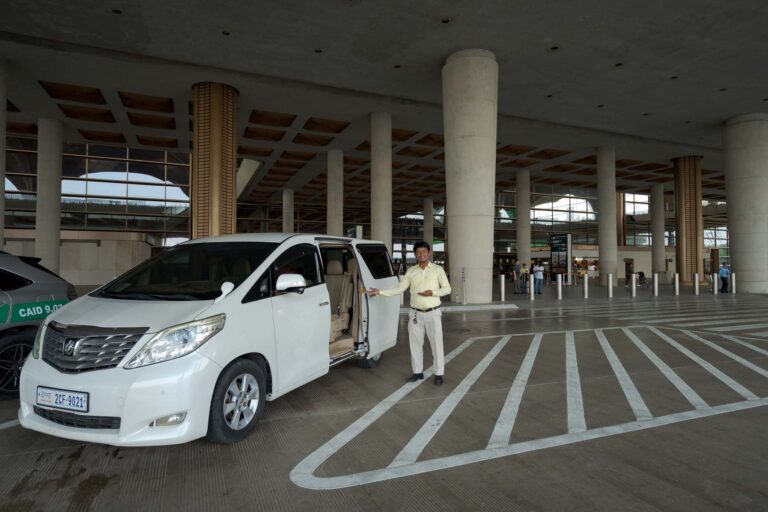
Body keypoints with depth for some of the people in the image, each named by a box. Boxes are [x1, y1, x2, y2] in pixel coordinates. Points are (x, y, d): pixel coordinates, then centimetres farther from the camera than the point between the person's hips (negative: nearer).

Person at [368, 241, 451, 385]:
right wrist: (380, 292, -4)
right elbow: (399, 289, 4)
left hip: (433, 313, -3)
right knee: (415, 344, 9)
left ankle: (439, 374, 14)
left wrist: (432, 293, -18)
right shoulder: (411, 271, 5)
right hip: (415, 314, 3)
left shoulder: (437, 269, -2)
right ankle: (418, 372, 23)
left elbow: (447, 289, -2)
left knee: (436, 344, 2)